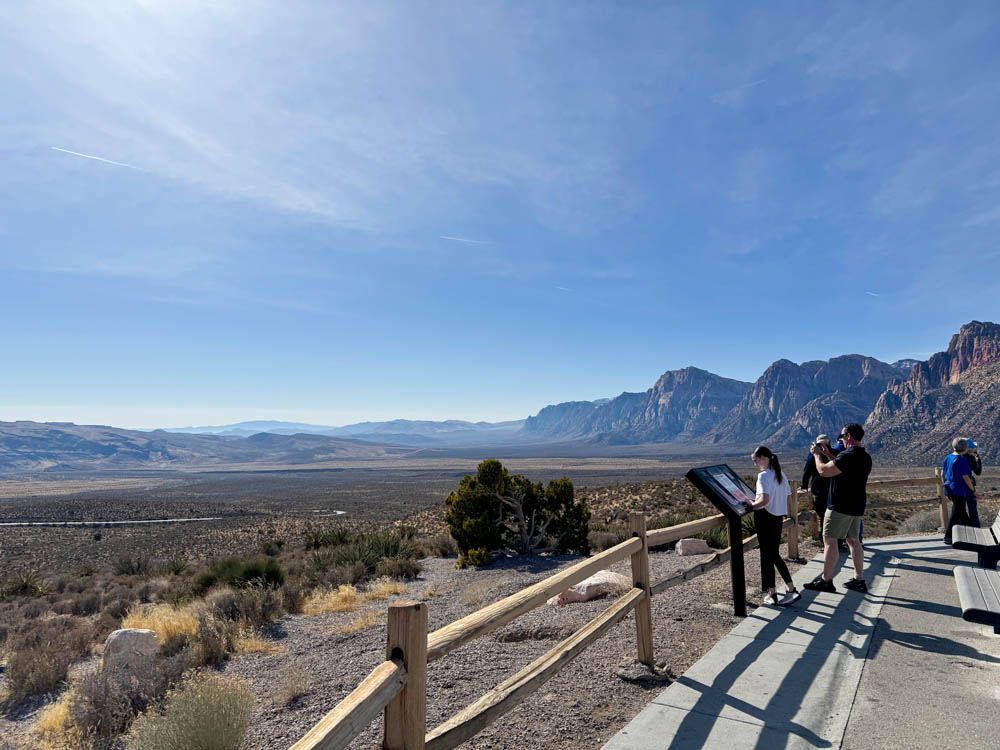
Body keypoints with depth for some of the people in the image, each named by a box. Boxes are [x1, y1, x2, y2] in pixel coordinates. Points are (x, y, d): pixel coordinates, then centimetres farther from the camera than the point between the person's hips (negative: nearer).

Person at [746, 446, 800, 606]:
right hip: (778, 518, 8)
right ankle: (791, 589, 15)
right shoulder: (781, 475, 10)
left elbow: (764, 500, -27)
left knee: (767, 556, 2)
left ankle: (771, 594, 9)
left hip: (765, 518, -8)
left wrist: (753, 505, -11)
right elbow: (788, 498, 14)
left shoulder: (764, 476, -16)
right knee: (774, 555, 17)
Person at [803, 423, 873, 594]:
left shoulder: (848, 455, -21)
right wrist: (827, 454, 23)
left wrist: (817, 454, -5)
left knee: (829, 540, -3)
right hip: (857, 506, 9)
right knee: (853, 540, 15)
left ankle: (826, 580, 0)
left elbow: (823, 471, -21)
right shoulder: (865, 457, 11)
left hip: (841, 506, -9)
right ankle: (859, 580, 19)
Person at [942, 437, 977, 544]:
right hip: (959, 490, -8)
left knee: (962, 511, 20)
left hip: (949, 489, 8)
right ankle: (948, 537, 2)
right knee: (955, 513, -1)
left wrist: (945, 485, 23)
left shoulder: (947, 457, 6)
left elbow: (942, 474, 13)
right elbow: (965, 477, -17)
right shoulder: (962, 460, -17)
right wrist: (973, 490, -7)